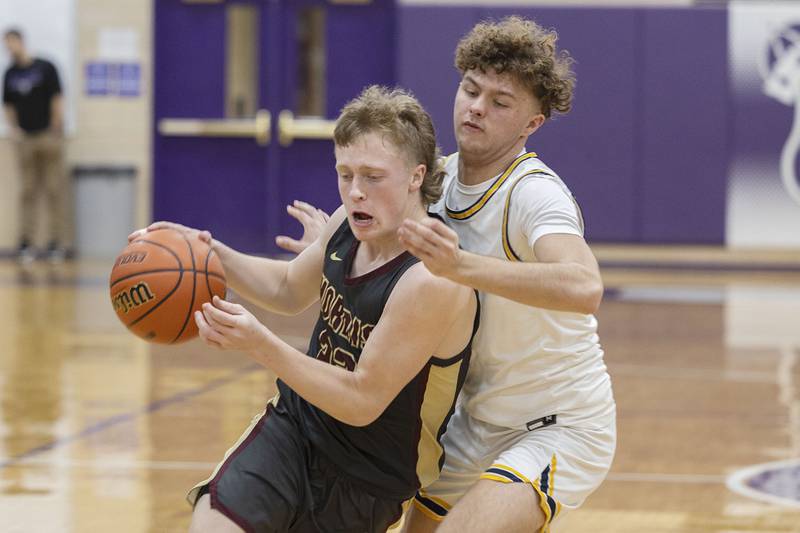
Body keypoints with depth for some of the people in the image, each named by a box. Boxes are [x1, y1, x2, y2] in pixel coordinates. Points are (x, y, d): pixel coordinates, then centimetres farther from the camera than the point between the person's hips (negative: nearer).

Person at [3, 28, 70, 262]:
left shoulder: (45, 68, -3)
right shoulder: (9, 74, 9)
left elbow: (57, 100, -4)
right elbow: (8, 106, 15)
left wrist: (56, 129, -9)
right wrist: (13, 128, -1)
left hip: (48, 136, -4)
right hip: (25, 138, 4)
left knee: (55, 190, -2)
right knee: (27, 192, 4)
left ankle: (58, 241, 2)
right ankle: (26, 242, 6)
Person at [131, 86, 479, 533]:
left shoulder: (432, 282, -28)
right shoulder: (349, 225, -5)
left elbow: (363, 401, -28)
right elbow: (290, 290, 17)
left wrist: (260, 344, -36)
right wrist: (210, 254, 0)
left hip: (365, 483, -5)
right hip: (294, 426, 5)